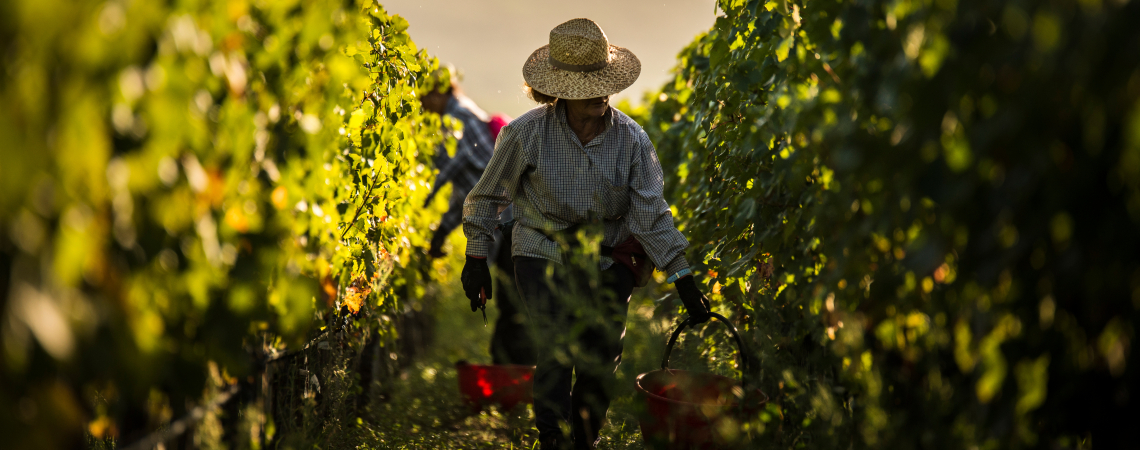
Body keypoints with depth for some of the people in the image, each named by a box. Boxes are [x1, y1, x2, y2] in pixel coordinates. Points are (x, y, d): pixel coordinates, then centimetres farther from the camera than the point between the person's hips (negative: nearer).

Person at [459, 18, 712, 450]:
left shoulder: (631, 138, -6)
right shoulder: (528, 132, -11)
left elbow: (651, 212, -7)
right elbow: (487, 196, 1)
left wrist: (683, 279, -12)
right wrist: (476, 258, 2)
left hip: (607, 261, 2)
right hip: (543, 256, -2)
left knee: (600, 362, 2)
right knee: (558, 349, -18)